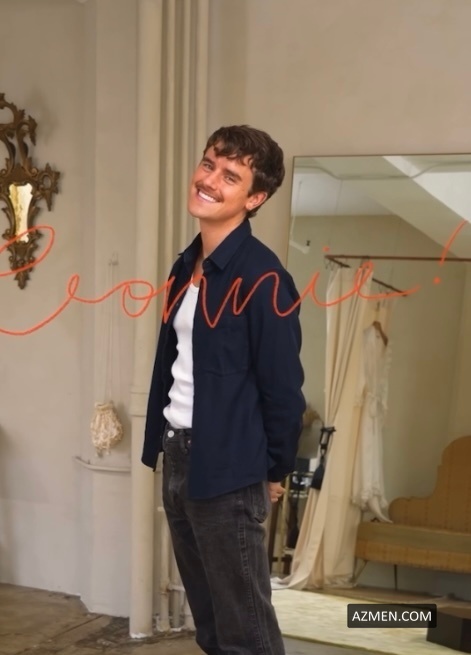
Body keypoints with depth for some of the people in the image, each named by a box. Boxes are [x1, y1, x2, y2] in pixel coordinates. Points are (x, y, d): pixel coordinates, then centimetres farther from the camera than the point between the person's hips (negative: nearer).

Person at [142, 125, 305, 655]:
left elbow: (282, 385, -13)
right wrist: (162, 445, 14)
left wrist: (274, 472, -5)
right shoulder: (186, 265, 9)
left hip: (227, 467, -8)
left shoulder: (262, 277, -15)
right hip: (178, 456, 8)